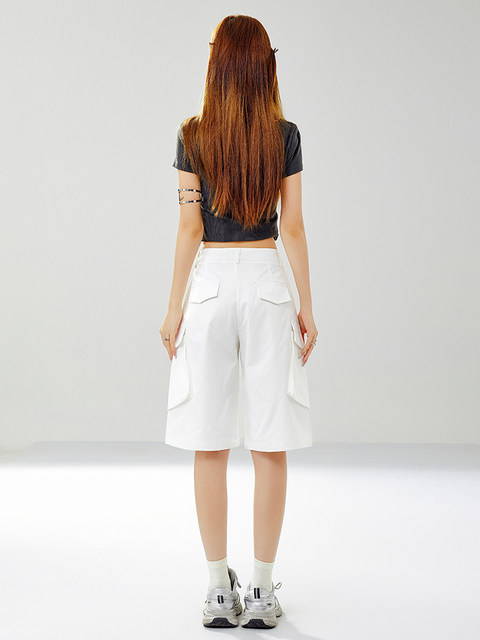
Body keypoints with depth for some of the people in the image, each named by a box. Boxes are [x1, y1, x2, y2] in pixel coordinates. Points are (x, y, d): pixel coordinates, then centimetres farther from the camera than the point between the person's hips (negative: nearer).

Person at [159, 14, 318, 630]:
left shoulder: (192, 136, -1)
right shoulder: (286, 136, 0)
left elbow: (189, 227, -3)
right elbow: (293, 228, 0)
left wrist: (174, 307, 3)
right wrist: (306, 307, 6)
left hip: (209, 284, 0)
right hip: (267, 284, 0)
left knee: (210, 446, 5)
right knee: (270, 446, 4)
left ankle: (219, 589, 10)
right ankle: (262, 590, 8)